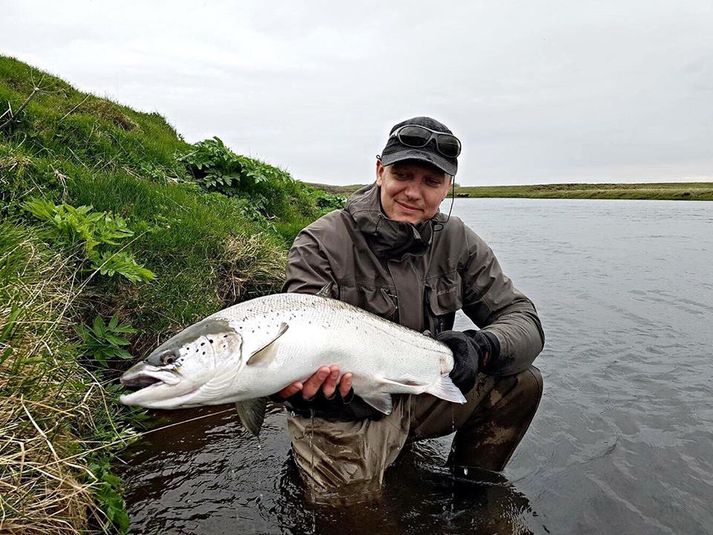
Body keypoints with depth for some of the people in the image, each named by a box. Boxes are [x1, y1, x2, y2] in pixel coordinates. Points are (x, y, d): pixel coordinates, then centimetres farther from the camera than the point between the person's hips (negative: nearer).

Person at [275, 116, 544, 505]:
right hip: (343, 411, -4)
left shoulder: (457, 241, -3)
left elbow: (524, 320, -6)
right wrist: (297, 387, -46)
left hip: (421, 396, 5)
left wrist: (481, 347, -29)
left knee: (521, 383, -6)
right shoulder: (321, 244, -17)